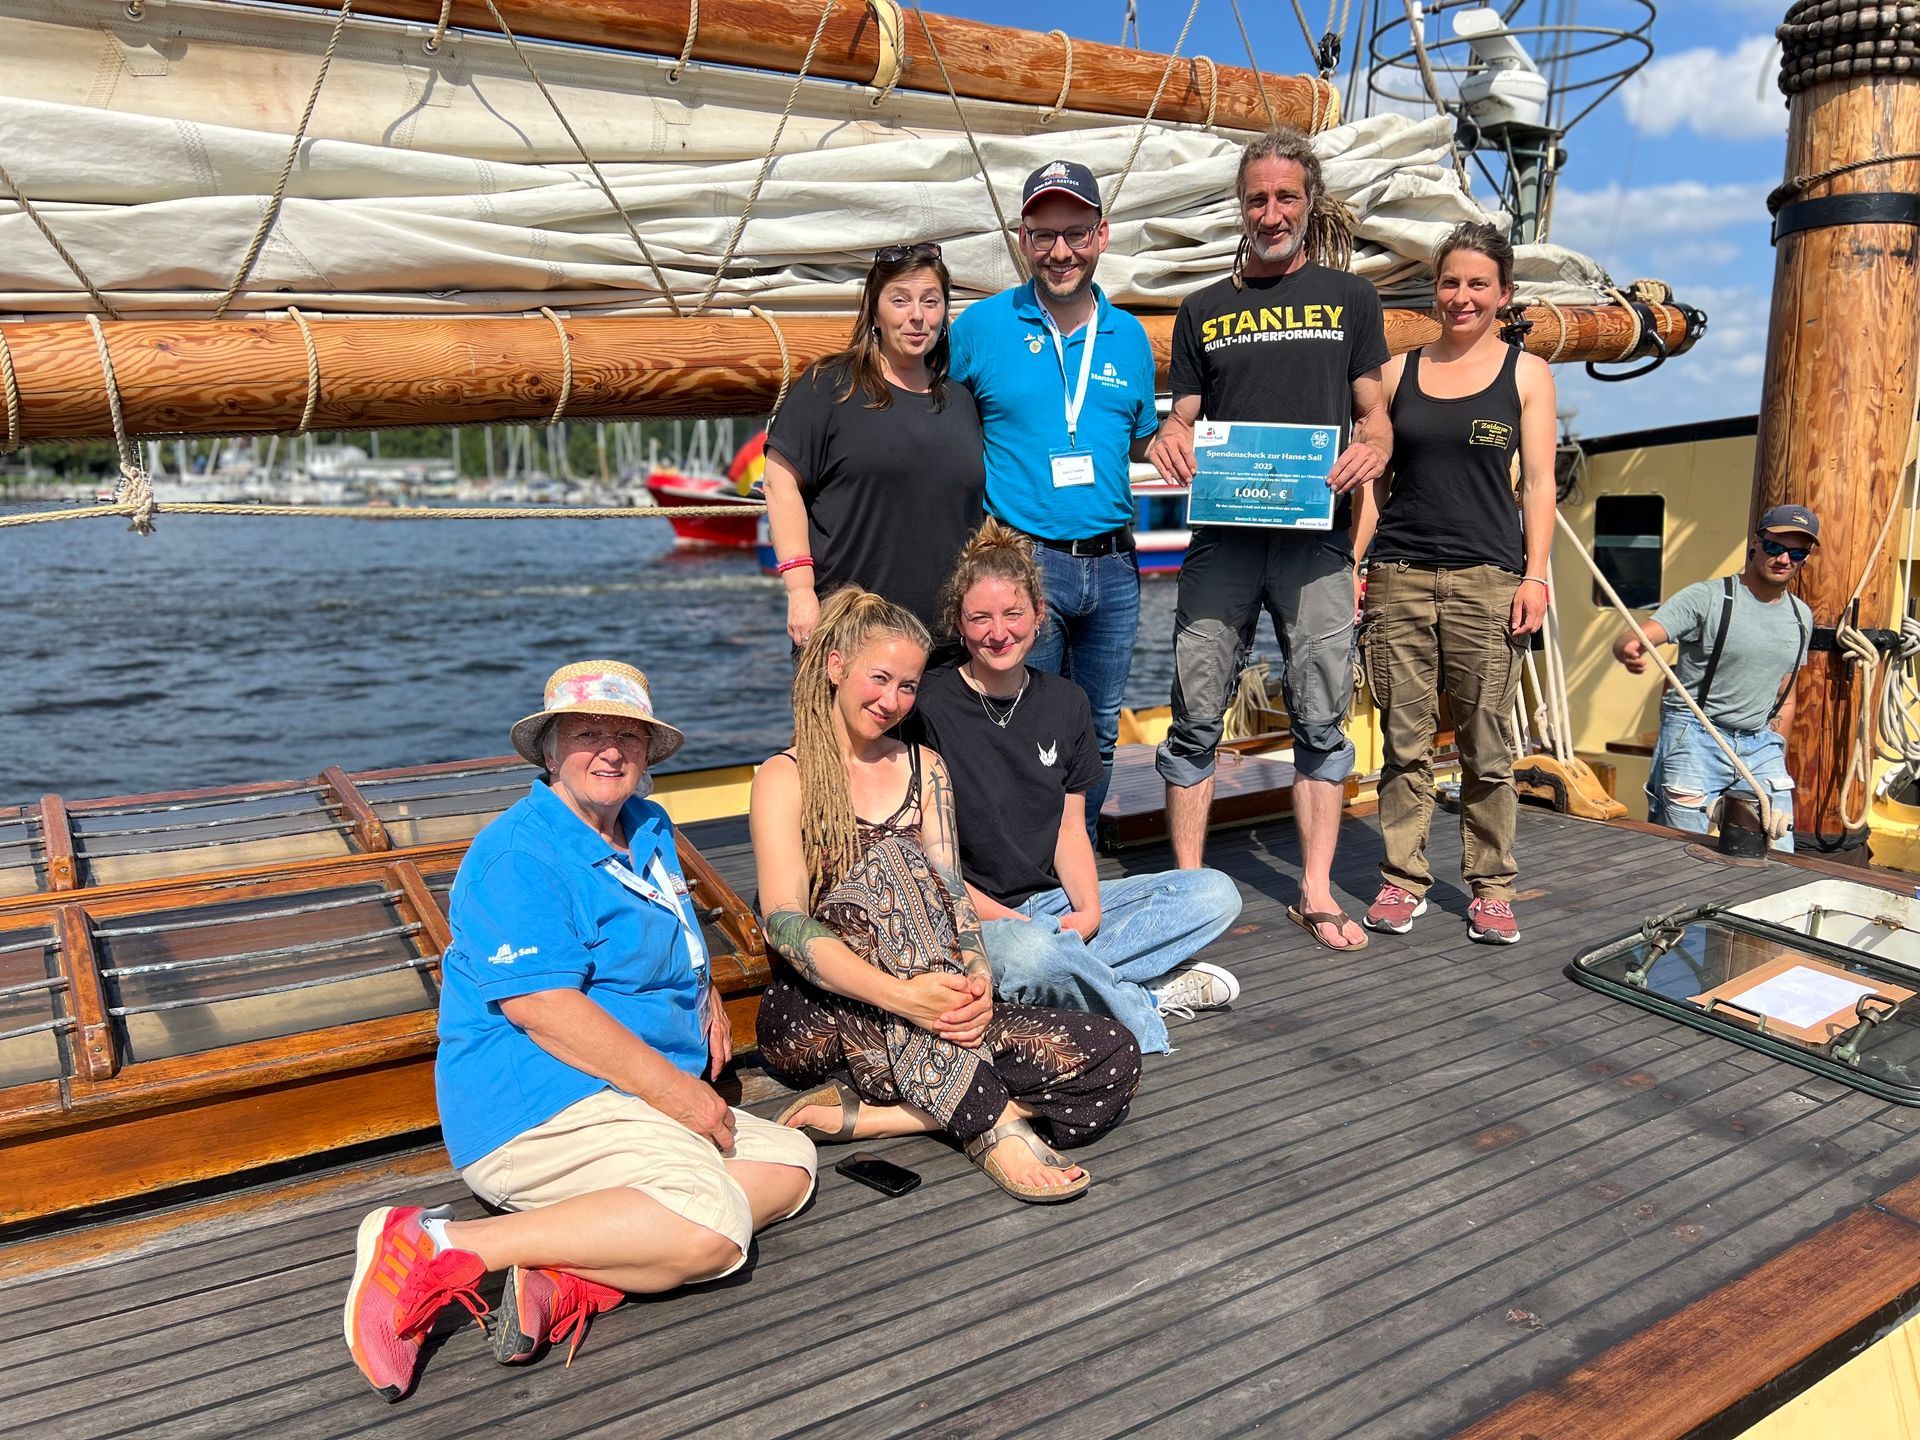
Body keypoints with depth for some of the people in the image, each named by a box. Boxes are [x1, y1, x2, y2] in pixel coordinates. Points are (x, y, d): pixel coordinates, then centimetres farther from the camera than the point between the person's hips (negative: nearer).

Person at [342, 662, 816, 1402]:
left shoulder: (650, 830, 17)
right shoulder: (515, 857, -12)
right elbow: (541, 1006, -22)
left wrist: (707, 995, 16)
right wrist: (674, 1089, -21)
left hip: (644, 1106, 10)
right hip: (539, 1108, -10)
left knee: (788, 1162, 0)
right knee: (710, 1227, -27)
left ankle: (572, 1279, -15)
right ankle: (435, 1245, -21)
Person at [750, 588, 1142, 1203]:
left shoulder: (925, 770, 14)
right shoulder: (785, 778, -2)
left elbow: (950, 894, 2)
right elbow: (784, 923, -17)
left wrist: (977, 982, -20)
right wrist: (900, 995, -33)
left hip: (931, 1029, 5)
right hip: (817, 1017, -4)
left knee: (1111, 1059, -19)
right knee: (888, 861, -32)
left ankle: (866, 1113, -22)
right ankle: (992, 1124, -36)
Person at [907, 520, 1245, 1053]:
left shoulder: (1064, 703, 8)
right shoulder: (928, 710, -10)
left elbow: (1070, 829, 9)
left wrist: (1088, 910, -9)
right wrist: (1005, 920, -18)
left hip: (1055, 902, 6)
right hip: (971, 913, -6)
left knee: (1214, 893, -7)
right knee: (1030, 954, -40)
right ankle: (1147, 1000, -13)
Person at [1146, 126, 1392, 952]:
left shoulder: (1348, 298, 14)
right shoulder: (1203, 311, 16)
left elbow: (1375, 413, 13)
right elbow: (1186, 419, 14)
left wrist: (1373, 449, -10)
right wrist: (1169, 437, -10)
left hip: (1317, 536, 0)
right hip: (1223, 535, 1)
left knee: (1322, 719, 2)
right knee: (1197, 716, -1)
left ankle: (1316, 894, 11)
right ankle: (1189, 889, 9)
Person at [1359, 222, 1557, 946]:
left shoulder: (1526, 373, 10)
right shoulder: (1399, 371, 13)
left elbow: (1538, 482, 6)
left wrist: (1535, 574, -3)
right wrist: (1356, 562, 5)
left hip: (1488, 578, -1)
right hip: (1400, 576, 2)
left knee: (1486, 746, 0)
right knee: (1405, 741, 3)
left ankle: (1490, 888, 11)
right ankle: (1403, 879, 12)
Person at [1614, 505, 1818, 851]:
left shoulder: (1801, 617, 11)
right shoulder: (1707, 597, -8)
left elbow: (1785, 696, 19)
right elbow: (1636, 638, -22)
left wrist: (1778, 754, 15)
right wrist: (1628, 650, -46)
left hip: (1760, 744, 6)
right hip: (1695, 737, -5)